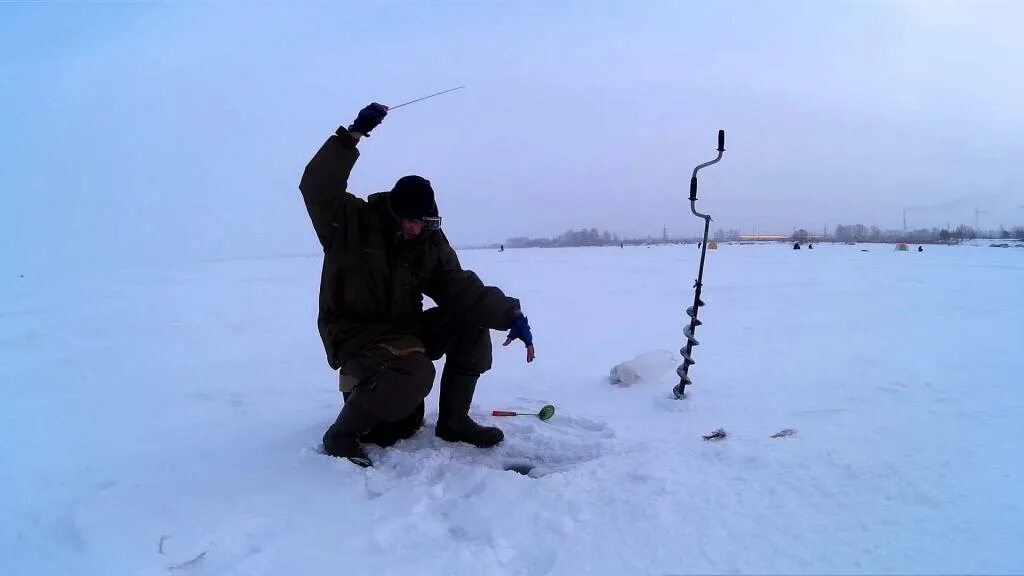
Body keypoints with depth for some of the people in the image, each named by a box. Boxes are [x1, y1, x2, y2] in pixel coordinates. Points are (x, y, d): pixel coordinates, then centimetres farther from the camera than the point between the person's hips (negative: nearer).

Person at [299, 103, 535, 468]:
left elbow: (463, 289, -10)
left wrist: (511, 315, -24)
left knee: (471, 324, -9)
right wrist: (353, 134, -36)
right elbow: (317, 187, -30)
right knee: (415, 375, -34)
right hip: (353, 333, -6)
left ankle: (453, 420, 4)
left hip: (403, 330, 7)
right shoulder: (352, 222, -13)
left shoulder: (431, 243, -1)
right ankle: (342, 435, -10)